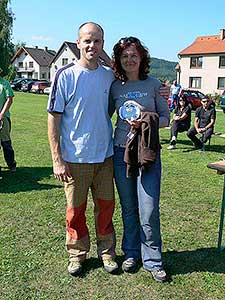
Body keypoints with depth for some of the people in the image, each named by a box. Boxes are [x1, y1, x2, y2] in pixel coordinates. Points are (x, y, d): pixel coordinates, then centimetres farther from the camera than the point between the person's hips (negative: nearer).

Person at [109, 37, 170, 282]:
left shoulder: (154, 85, 1)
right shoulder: (114, 87, 6)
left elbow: (165, 118, 3)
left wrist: (148, 120, -15)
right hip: (121, 151, 2)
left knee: (149, 211, -3)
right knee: (128, 208, 12)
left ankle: (152, 260, 17)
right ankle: (131, 253, 30)